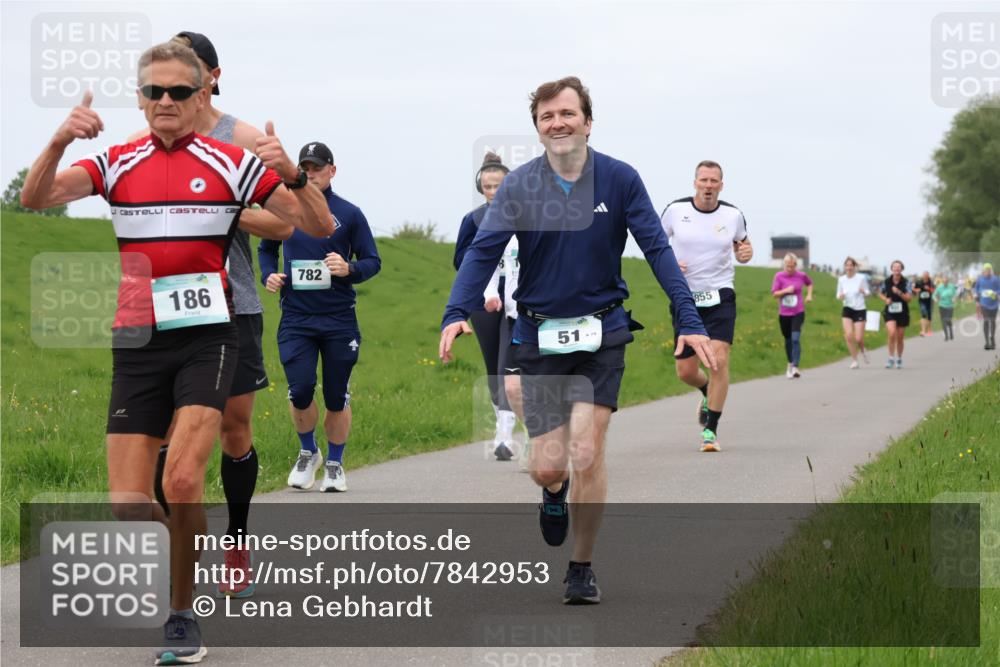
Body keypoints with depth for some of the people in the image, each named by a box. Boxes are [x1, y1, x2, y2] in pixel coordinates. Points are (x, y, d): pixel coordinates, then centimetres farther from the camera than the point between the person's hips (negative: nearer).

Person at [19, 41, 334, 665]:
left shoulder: (231, 163, 0)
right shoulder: (118, 163, 8)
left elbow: (320, 225, -1)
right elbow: (34, 197, -6)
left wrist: (291, 174, -20)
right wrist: (59, 140, -24)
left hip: (205, 338, -3)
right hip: (138, 343, 3)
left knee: (182, 481, -20)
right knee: (128, 503, -5)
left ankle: (184, 615, -2)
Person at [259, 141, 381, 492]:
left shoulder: (349, 213, 1)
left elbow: (372, 261, 5)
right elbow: (266, 248, 22)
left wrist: (349, 269, -16)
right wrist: (268, 276, 3)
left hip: (340, 319, -1)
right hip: (295, 317, 1)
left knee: (336, 397, 4)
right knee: (300, 390, -11)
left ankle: (334, 464, 22)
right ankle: (308, 453, 15)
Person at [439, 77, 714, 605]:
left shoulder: (620, 179, -6)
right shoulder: (518, 186, -5)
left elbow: (657, 250, -7)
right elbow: (483, 252, -12)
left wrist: (689, 320, -16)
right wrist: (456, 314, -27)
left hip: (601, 333, -1)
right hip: (539, 337, 1)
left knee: (586, 456, -9)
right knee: (547, 466, -1)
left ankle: (582, 570, 9)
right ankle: (555, 493, 39)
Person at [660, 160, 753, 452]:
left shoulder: (733, 215, 0)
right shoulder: (675, 210, -3)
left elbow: (741, 244, 17)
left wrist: (746, 253, -7)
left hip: (720, 297, -1)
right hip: (685, 298, 1)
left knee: (719, 359, -18)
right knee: (685, 371, 2)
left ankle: (710, 430, -8)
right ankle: (708, 392, 40)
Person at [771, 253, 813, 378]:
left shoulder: (801, 275, -1)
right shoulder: (779, 276, -4)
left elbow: (809, 283, 21)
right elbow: (774, 293, -3)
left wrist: (809, 295, 7)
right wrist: (785, 291, -18)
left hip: (798, 312, -1)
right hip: (784, 313, 1)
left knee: (795, 338, -17)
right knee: (788, 340, 12)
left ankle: (795, 367, -21)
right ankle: (790, 364, 32)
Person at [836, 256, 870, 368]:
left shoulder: (861, 278, -8)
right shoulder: (841, 279, -1)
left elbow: (867, 293, 3)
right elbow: (839, 294, 11)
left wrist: (864, 292, -21)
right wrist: (840, 296, -13)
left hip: (860, 310, -2)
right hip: (847, 309, 2)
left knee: (858, 339, -6)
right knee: (848, 335, -15)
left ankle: (863, 350, 31)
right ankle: (854, 361, 0)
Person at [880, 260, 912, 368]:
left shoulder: (906, 282, -5)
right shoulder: (887, 282, 0)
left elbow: (909, 298, -9)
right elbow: (881, 294, 16)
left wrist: (899, 292, -24)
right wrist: (885, 299, -4)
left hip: (902, 312, 0)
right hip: (890, 312, 0)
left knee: (900, 338, 8)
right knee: (891, 333, -21)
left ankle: (899, 359, 26)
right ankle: (891, 358, -12)